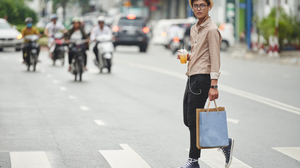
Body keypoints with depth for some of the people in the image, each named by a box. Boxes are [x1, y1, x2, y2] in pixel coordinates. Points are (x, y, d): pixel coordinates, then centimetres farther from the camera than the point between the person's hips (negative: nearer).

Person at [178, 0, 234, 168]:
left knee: (193, 120, -6)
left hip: (202, 78, -9)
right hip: (192, 77, 9)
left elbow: (215, 59, -16)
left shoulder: (212, 30, -10)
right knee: (188, 120, 9)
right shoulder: (194, 29, 18)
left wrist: (214, 85, -22)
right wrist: (188, 57, 8)